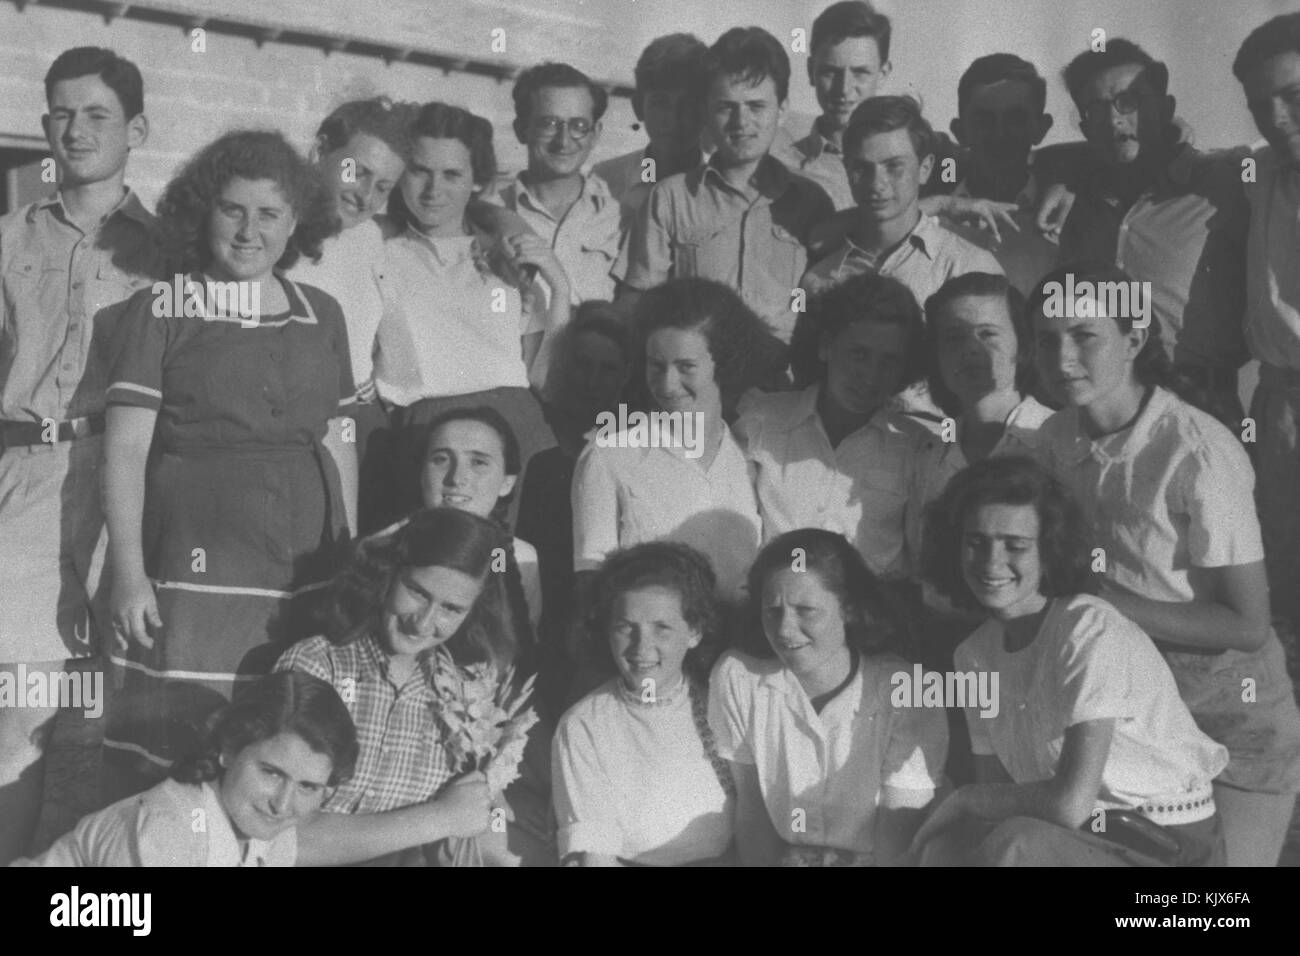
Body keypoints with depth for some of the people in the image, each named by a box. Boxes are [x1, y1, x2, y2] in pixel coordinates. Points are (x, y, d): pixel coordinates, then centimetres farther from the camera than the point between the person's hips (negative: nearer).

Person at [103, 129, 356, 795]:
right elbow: (126, 448, -2)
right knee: (178, 756, -5)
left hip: (311, 571, 3)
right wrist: (129, 571, -9)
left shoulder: (322, 316, 13)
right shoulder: (160, 310, 1)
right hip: (200, 562, -3)